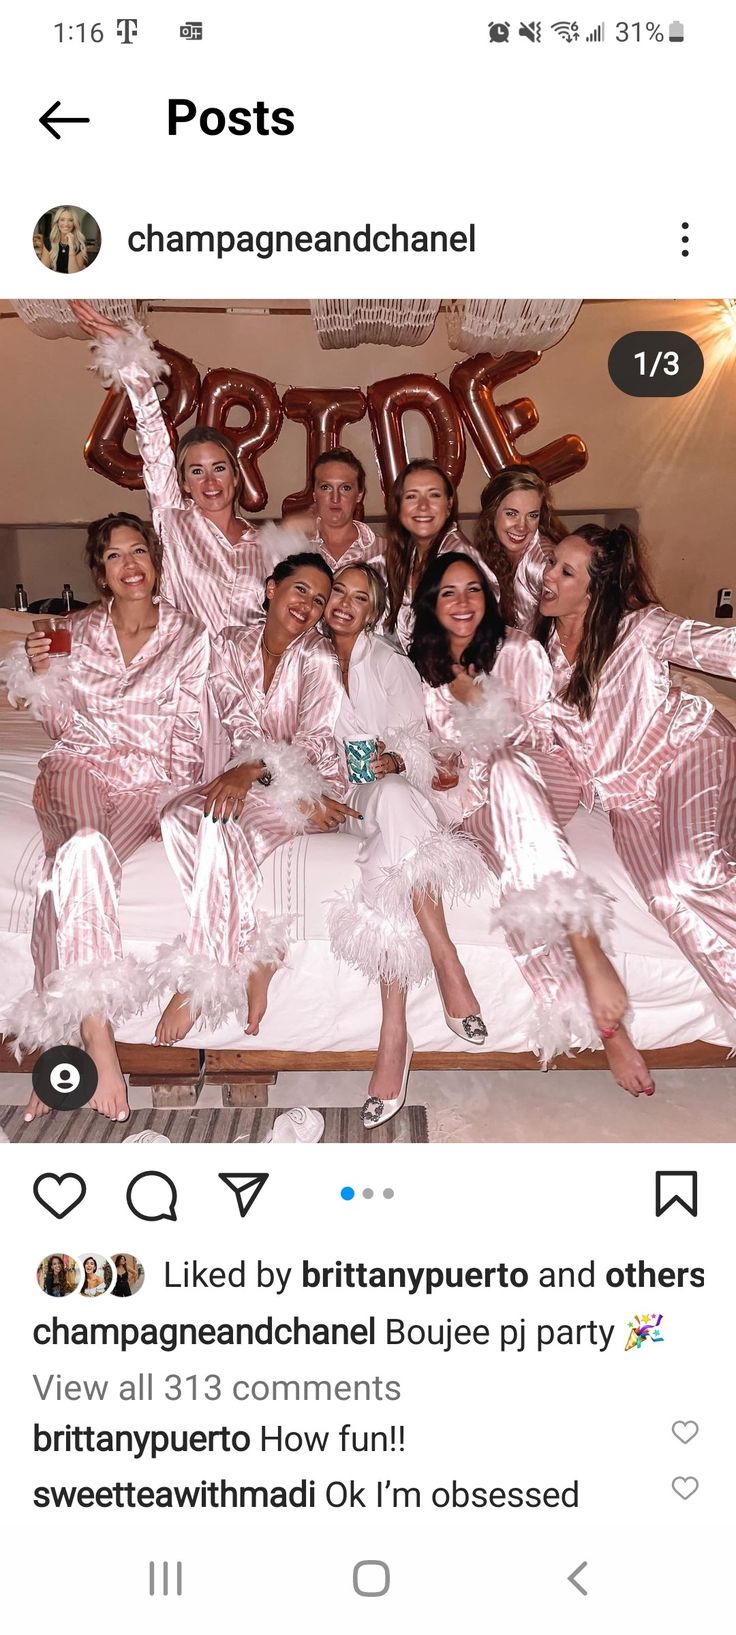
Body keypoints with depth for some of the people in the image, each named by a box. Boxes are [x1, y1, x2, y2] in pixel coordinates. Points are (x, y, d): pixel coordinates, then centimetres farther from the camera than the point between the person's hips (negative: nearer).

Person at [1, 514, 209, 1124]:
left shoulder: (189, 635, 10)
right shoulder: (79, 631, 15)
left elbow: (188, 734, 6)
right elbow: (63, 726, 16)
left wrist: (177, 799, -8)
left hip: (151, 779, -1)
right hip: (81, 766, 1)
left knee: (77, 861, -32)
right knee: (84, 848, -35)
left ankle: (64, 1043, -33)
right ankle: (96, 1036, -41)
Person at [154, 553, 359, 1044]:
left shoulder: (318, 655, -7)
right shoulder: (231, 645, 4)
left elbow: (313, 742, -13)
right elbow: (240, 728, -5)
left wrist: (252, 770, -31)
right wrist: (304, 801, -18)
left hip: (310, 781, -4)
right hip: (249, 779, 5)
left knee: (223, 823, -33)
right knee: (177, 819, -26)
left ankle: (195, 983, -24)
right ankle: (258, 953, -21)